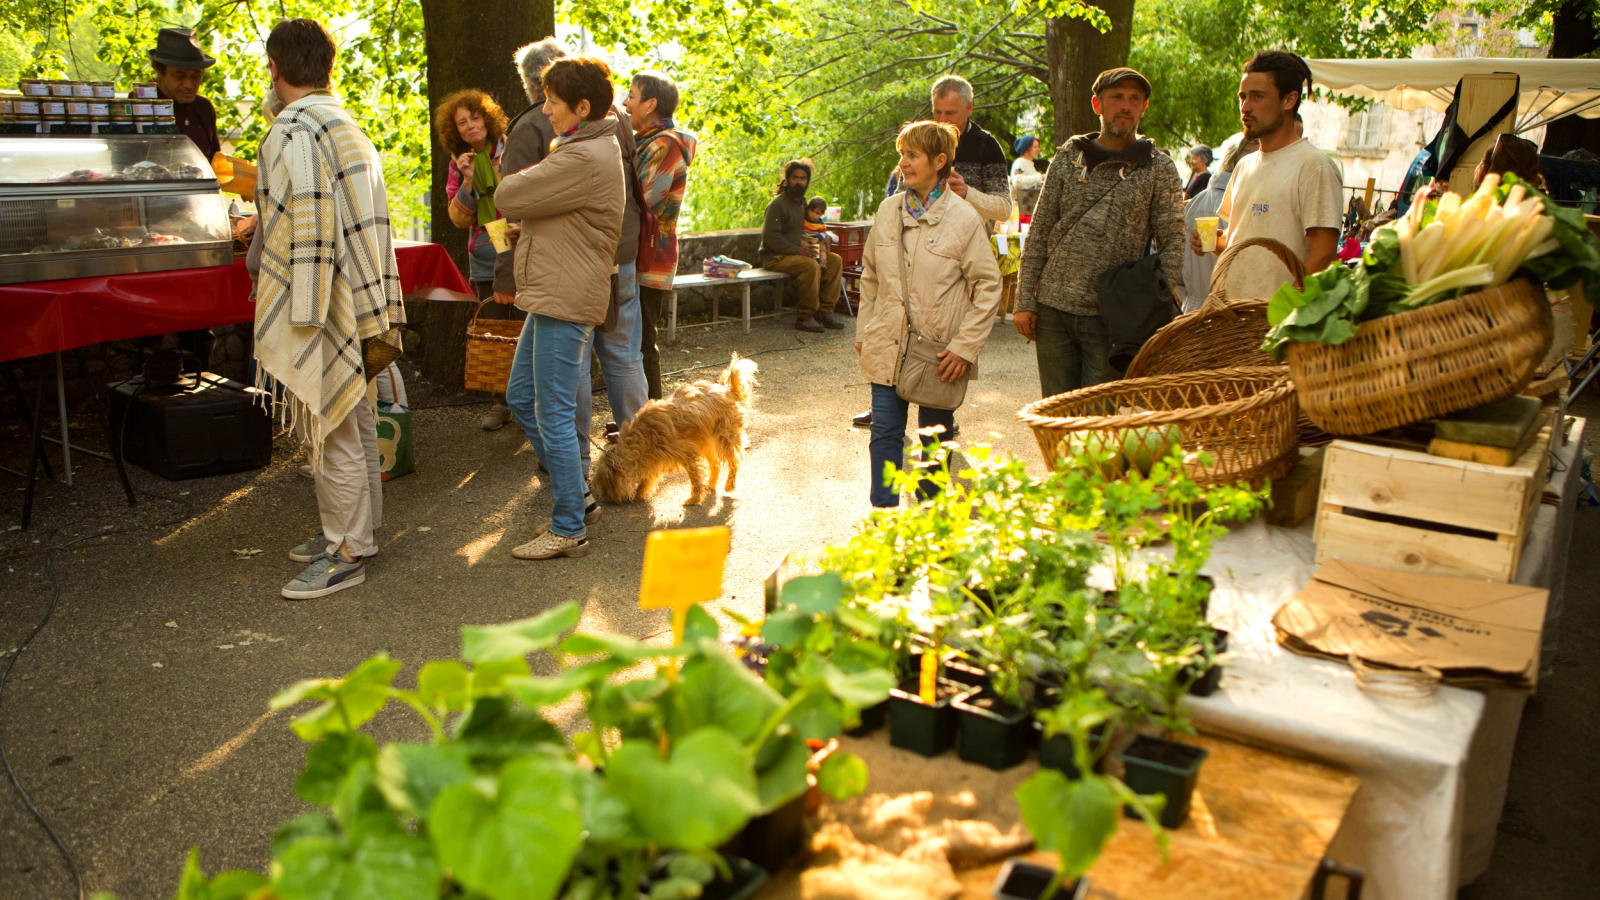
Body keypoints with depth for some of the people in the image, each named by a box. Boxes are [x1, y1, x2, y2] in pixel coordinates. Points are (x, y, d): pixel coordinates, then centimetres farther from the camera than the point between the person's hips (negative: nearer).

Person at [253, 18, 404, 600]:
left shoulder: (293, 134, -16)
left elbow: (309, 235, -21)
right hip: (356, 306, 10)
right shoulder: (348, 128, 15)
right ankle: (347, 531, 30)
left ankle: (347, 554, 7)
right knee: (351, 425, 17)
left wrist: (303, 321, -18)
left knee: (332, 432, -2)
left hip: (319, 311, -10)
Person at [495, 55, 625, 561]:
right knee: (521, 397, 18)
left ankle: (569, 529, 5)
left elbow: (508, 198, -16)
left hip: (565, 302, -11)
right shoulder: (589, 149, 18)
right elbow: (516, 202, 19)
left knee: (554, 416, -5)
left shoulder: (584, 159, -19)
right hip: (550, 296, 11)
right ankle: (577, 497, 26)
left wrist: (525, 177, 3)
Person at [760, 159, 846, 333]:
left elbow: (803, 230, 23)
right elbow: (770, 237, -20)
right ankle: (804, 317, -23)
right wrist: (798, 250, -20)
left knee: (835, 260, -3)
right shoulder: (777, 204, -13)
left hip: (795, 252, 9)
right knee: (811, 266, -33)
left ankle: (823, 312, -4)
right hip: (774, 257, -9)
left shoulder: (802, 202, 14)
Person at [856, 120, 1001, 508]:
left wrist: (965, 347, -13)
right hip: (887, 348, 3)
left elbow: (988, 285, -7)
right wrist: (863, 332, 9)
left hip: (938, 354, -3)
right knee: (885, 433, 3)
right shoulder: (888, 210, 5)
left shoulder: (964, 218, -8)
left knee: (935, 439, 10)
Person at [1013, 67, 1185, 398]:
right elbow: (1038, 236, 9)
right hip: (1054, 309, 3)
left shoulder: (1159, 170, 2)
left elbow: (1172, 246, -1)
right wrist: (1024, 301, 2)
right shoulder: (1067, 160, 8)